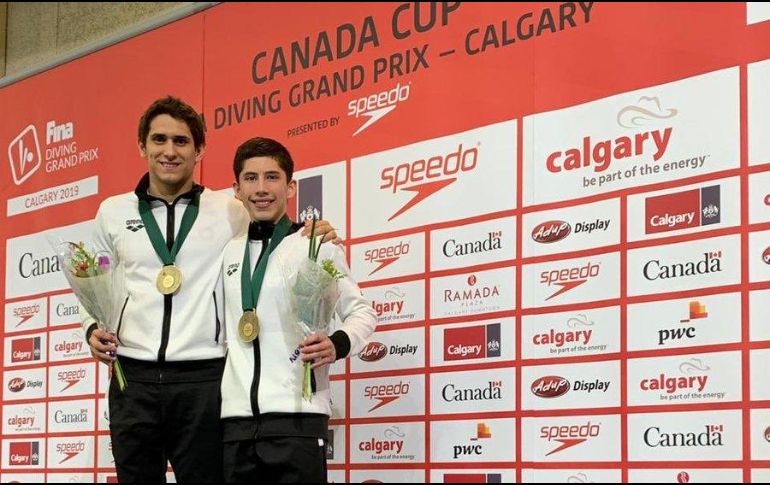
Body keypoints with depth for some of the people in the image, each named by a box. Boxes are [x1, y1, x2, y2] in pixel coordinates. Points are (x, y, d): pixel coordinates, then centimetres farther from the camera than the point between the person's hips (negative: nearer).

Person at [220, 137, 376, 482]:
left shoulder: (317, 246, 2)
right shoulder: (228, 252, 16)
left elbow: (361, 312, 7)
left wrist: (338, 344, -12)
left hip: (297, 416, -4)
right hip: (236, 418, 5)